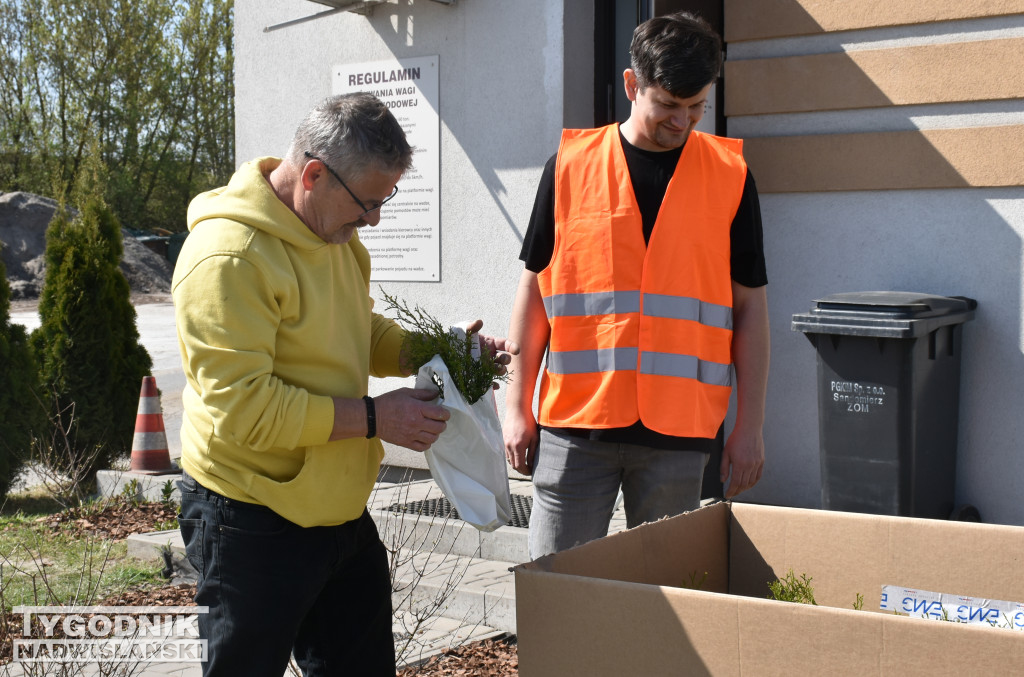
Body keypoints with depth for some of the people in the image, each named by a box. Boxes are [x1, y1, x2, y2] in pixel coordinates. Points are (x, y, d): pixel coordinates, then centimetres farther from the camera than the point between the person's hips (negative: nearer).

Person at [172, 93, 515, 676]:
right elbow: (242, 409, -27)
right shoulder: (228, 257, -23)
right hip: (254, 528, -9)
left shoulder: (337, 232, 6)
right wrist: (373, 418, -23)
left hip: (339, 512, 9)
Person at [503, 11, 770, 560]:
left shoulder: (730, 175, 4)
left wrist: (750, 426, 3)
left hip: (679, 432, 0)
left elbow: (750, 306, 7)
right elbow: (534, 288, 8)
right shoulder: (571, 165, 3)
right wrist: (517, 405, 5)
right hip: (574, 422, 0)